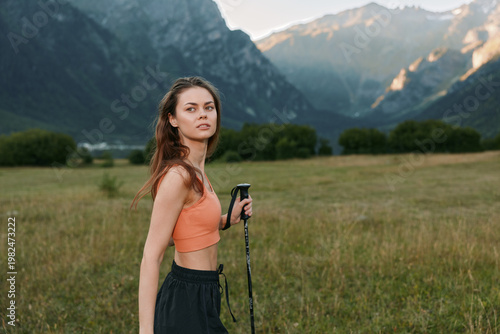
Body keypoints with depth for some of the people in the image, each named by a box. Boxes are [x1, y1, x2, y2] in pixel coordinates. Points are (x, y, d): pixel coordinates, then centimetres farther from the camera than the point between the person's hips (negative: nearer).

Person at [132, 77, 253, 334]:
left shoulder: (194, 170, 6)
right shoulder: (178, 175, -21)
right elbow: (151, 257, -22)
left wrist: (227, 220, 9)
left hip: (201, 298, 9)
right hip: (188, 305, -9)